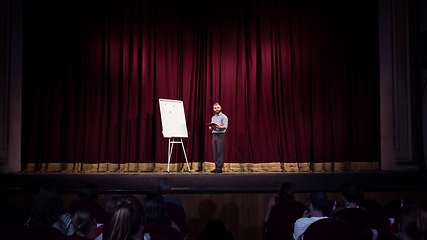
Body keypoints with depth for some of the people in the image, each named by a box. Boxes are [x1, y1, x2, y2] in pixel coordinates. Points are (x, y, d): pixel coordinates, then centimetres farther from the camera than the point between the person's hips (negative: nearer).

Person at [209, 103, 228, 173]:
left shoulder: (223, 117, -1)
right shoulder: (213, 117, 20)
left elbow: (225, 126, -13)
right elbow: (210, 127, 20)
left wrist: (218, 127, -29)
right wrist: (211, 127, -4)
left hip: (221, 135, -6)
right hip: (214, 135, 6)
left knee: (220, 152, -9)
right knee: (215, 152, 4)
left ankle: (220, 168, -8)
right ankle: (216, 167, 8)